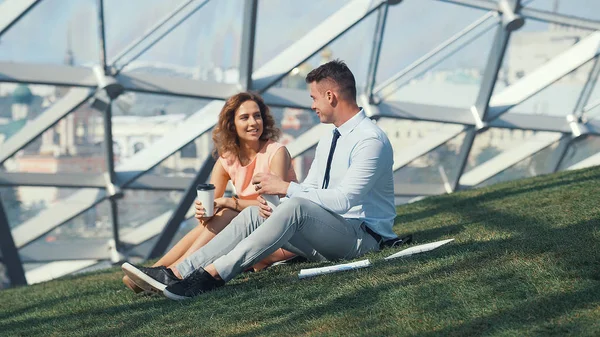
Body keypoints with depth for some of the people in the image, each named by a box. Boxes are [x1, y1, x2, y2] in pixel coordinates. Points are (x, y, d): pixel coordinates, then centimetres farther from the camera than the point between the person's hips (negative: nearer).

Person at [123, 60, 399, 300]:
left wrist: (285, 187, -21)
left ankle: (213, 274, -38)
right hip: (325, 232, 9)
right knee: (254, 214, -8)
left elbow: (342, 200, -25)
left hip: (361, 238, -9)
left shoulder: (371, 140, -15)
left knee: (296, 207, -34)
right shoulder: (329, 140, 16)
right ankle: (179, 273, -21)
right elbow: (308, 189, 16)